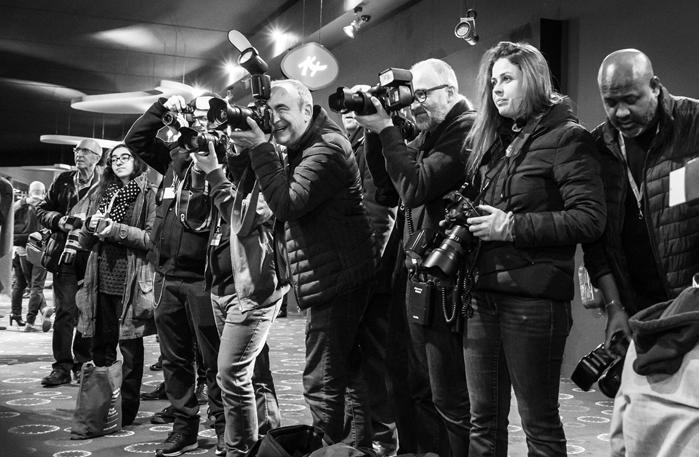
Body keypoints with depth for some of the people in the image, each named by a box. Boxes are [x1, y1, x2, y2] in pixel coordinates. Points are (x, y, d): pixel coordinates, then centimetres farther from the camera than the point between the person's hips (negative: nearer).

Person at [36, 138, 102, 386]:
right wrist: (60, 221, -4)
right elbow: (42, 210, 16)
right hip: (65, 254, 2)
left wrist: (87, 223, -20)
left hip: (93, 254, -2)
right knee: (65, 310, -2)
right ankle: (62, 366, 4)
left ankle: (83, 363, 17)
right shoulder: (63, 181, 12)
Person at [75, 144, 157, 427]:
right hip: (102, 282, 5)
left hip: (132, 283, -5)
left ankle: (126, 410, 14)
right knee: (101, 348, 8)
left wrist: (117, 229, -16)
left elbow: (153, 238, -10)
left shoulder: (148, 195, -1)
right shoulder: (100, 195, 15)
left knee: (130, 346, 2)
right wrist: (91, 226, -4)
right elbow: (86, 242, 17)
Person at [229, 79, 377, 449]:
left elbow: (288, 203, -24)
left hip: (334, 281, -10)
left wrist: (259, 148, -19)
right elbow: (281, 204, 14)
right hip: (332, 278, 10)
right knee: (351, 372, 19)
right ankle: (363, 443, 30)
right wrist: (254, 150, 4)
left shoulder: (327, 148, -15)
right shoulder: (301, 149, 17)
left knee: (322, 382, -6)